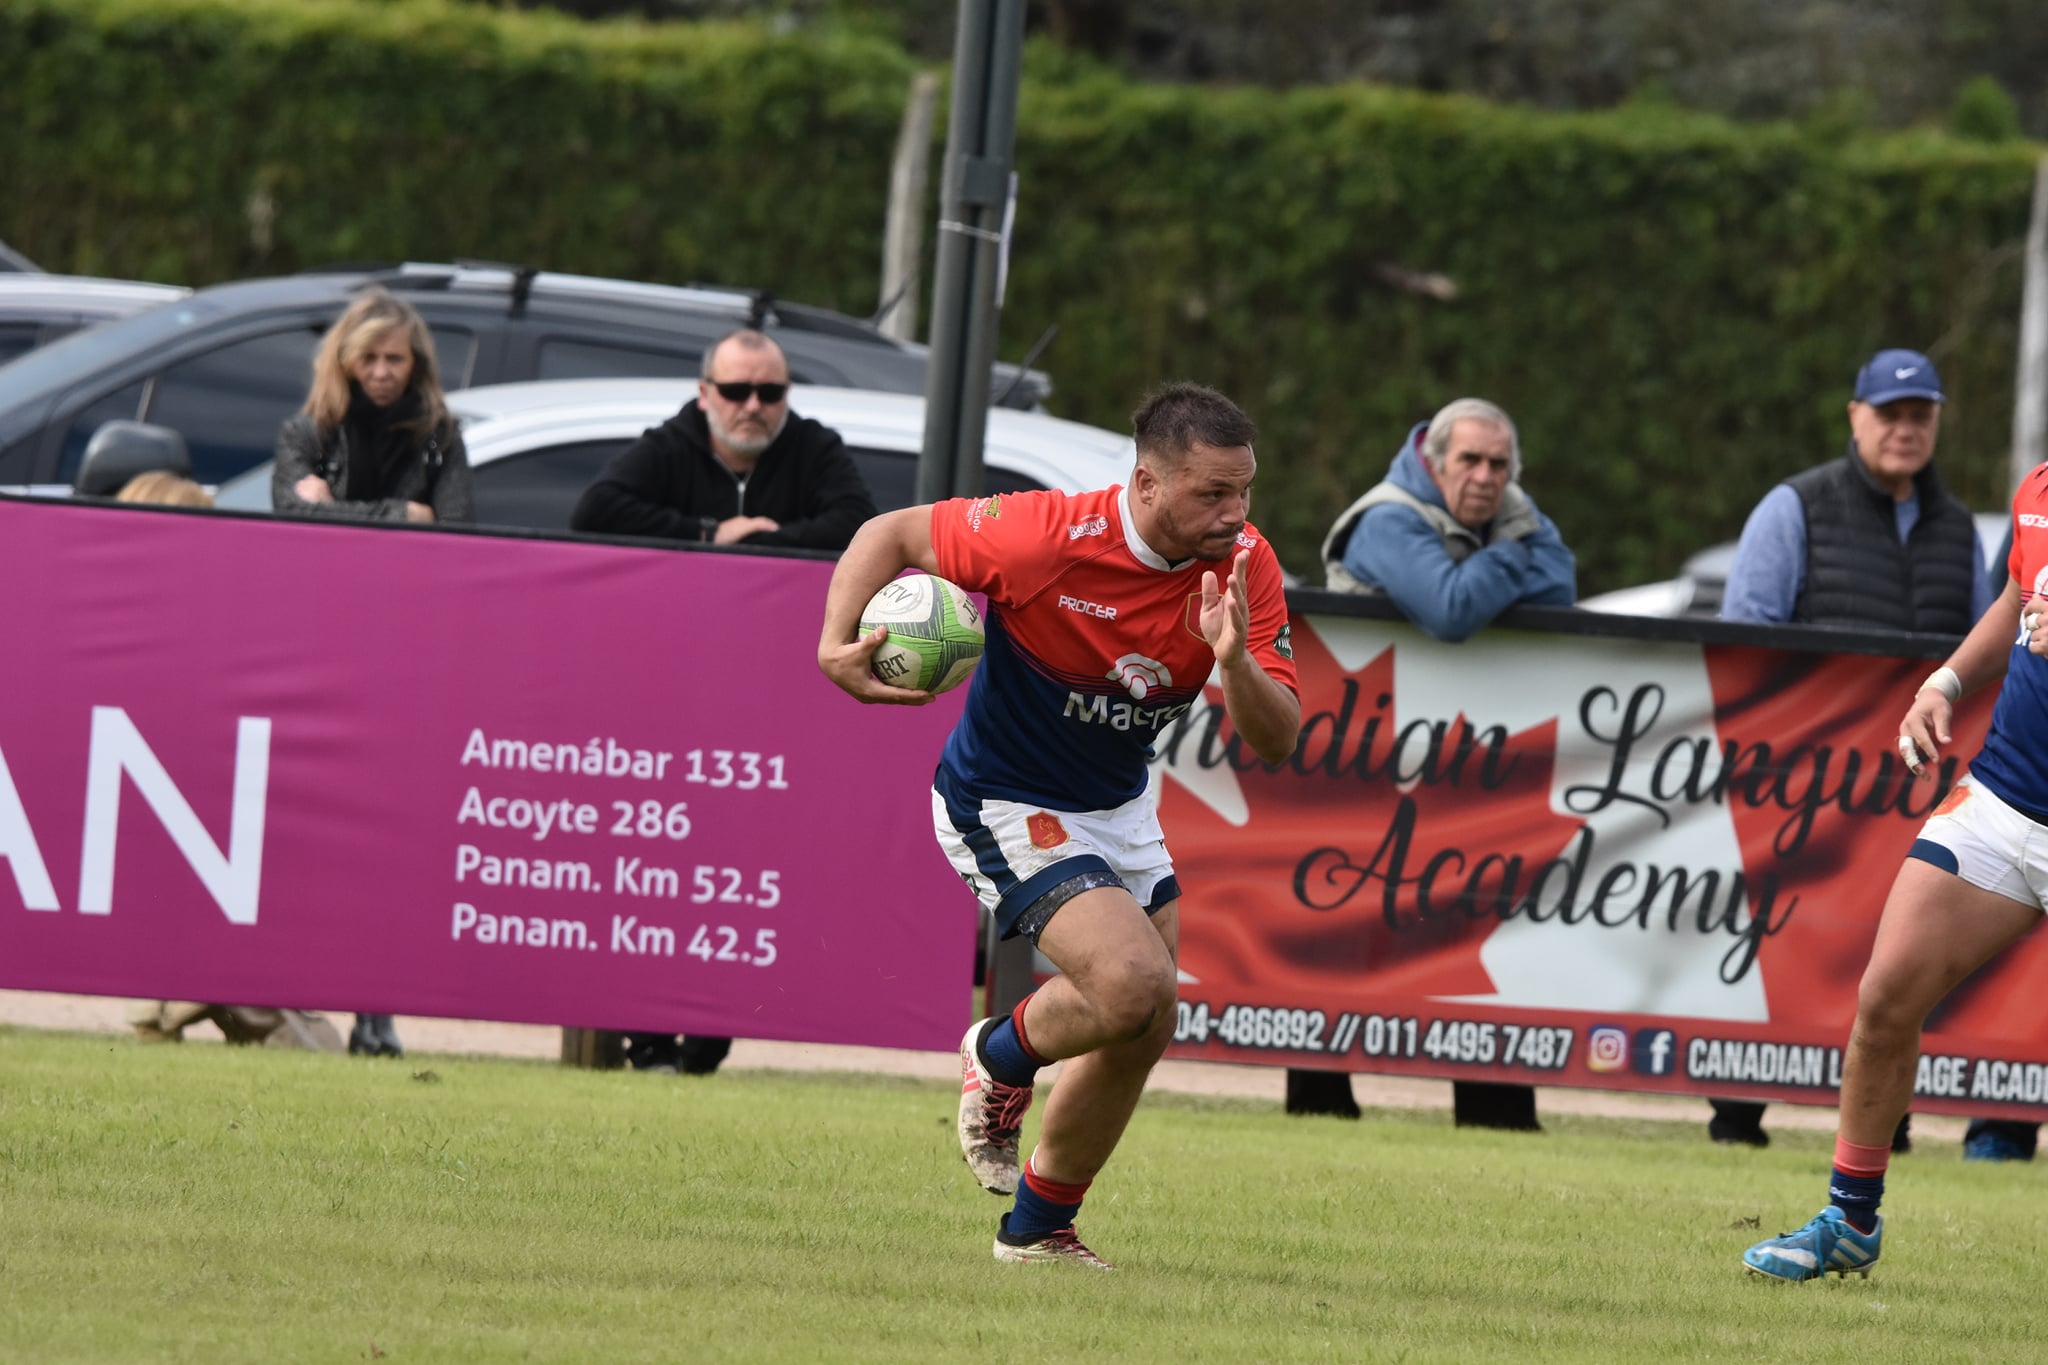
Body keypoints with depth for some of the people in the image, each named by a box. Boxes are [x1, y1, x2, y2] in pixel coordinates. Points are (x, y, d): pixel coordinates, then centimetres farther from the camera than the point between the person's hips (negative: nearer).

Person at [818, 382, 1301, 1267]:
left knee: (1139, 1033, 11)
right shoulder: (1051, 537, -28)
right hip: (1005, 805, -7)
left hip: (1119, 808, 7)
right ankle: (1003, 1056, 9)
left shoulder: (1245, 566, -14)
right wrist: (837, 645, -29)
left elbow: (1274, 741, -16)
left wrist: (1234, 660, -36)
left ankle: (1038, 1228, 32)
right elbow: (892, 533, -14)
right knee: (1136, 986, -24)